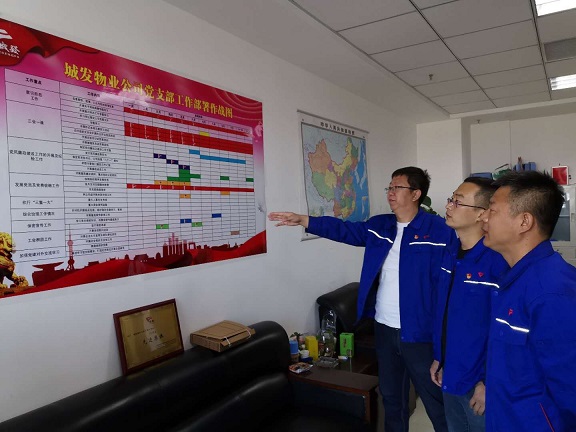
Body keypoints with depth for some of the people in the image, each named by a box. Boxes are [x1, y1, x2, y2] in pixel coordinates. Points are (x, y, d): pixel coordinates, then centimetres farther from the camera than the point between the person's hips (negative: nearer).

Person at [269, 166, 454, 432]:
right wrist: (303, 220, -9)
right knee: (391, 396, 23)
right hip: (384, 328, 6)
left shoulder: (439, 231, -12)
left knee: (436, 402, 11)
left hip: (419, 333, -5)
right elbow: (343, 229, 2)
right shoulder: (378, 226, 6)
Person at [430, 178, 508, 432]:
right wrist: (438, 357, 13)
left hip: (479, 380, -7)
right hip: (450, 374, 7)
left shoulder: (498, 261, -23)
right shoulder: (450, 253, 1)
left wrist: (490, 382, -15)